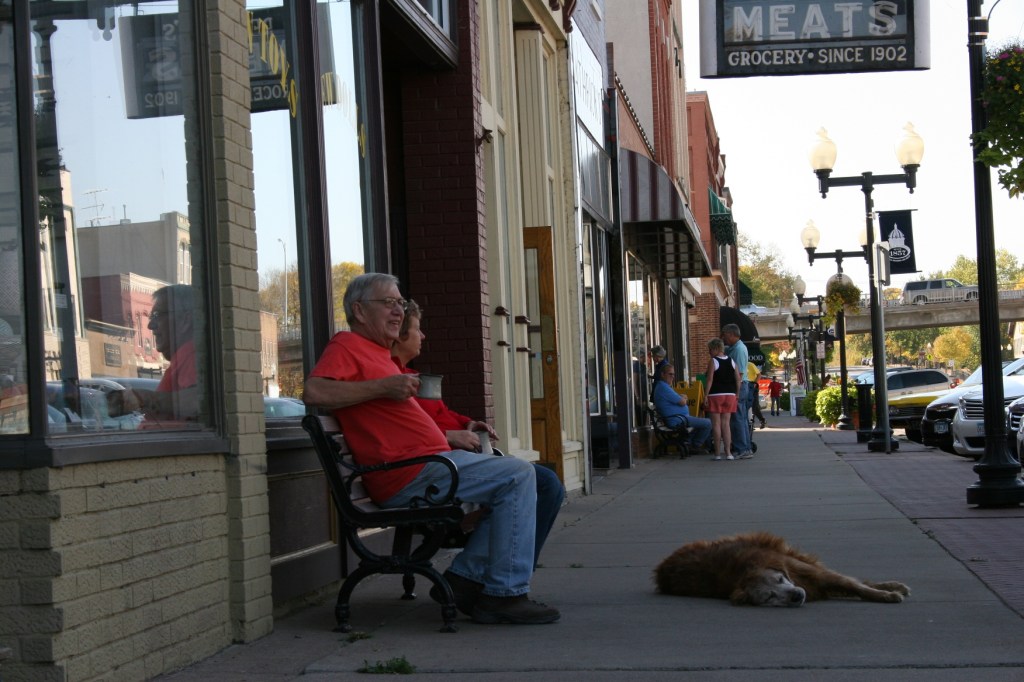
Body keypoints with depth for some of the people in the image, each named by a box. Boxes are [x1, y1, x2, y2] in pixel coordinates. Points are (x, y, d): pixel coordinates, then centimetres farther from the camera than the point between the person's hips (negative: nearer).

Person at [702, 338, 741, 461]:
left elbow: (710, 380, -14)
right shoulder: (731, 361, 8)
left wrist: (706, 396, -12)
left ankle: (717, 453, 0)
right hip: (730, 395, 5)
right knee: (726, 424, 8)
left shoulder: (712, 362, -8)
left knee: (716, 424, 0)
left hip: (715, 395, -5)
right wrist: (737, 394, 10)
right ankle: (728, 452, 3)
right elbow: (738, 379, 4)